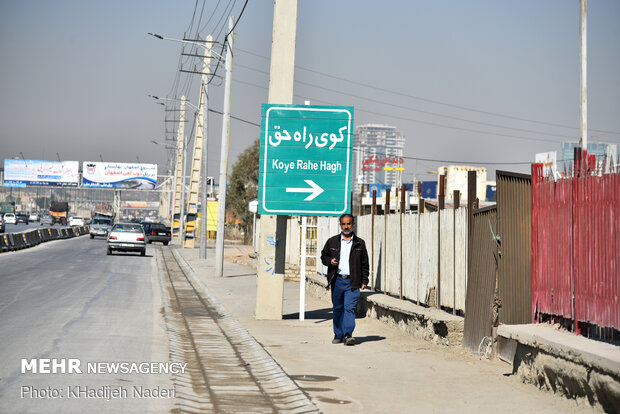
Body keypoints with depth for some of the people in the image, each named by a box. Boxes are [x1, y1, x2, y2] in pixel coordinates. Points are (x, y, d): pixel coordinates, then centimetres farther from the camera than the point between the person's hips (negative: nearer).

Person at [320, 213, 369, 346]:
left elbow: (365, 264, 11)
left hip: (352, 282, -2)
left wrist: (364, 281, 4)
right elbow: (323, 255, 17)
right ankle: (338, 335, 15)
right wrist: (330, 261, -5)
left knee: (349, 308, -12)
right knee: (338, 309, 7)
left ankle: (348, 334, -17)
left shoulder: (360, 243, 9)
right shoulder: (332, 241, 11)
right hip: (337, 281, 2)